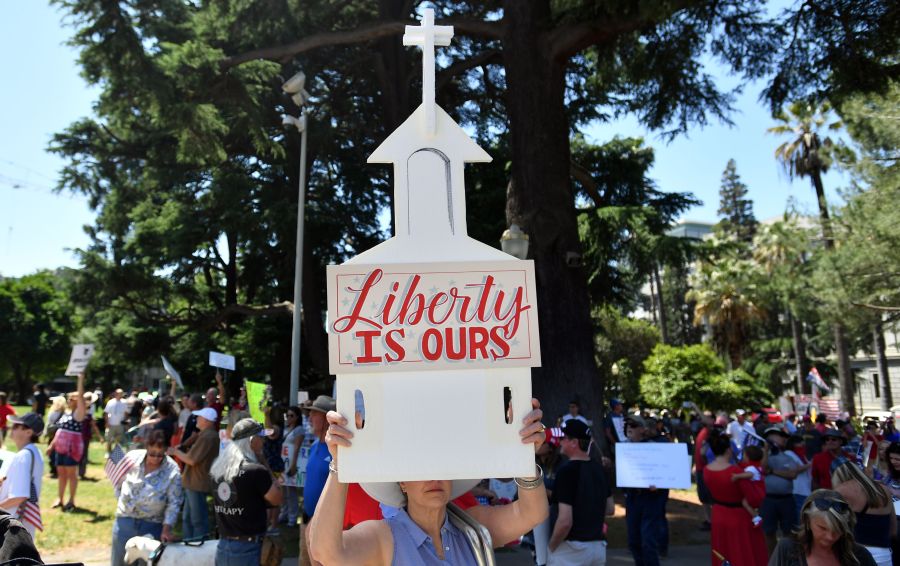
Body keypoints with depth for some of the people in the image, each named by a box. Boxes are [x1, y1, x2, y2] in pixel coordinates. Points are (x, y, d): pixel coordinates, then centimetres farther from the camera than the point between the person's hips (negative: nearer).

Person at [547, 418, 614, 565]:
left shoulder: (567, 471, -19)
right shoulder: (599, 468, 5)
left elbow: (565, 521, -24)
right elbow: (610, 509, 15)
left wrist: (551, 547, -10)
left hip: (571, 548, -8)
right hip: (598, 546, 8)